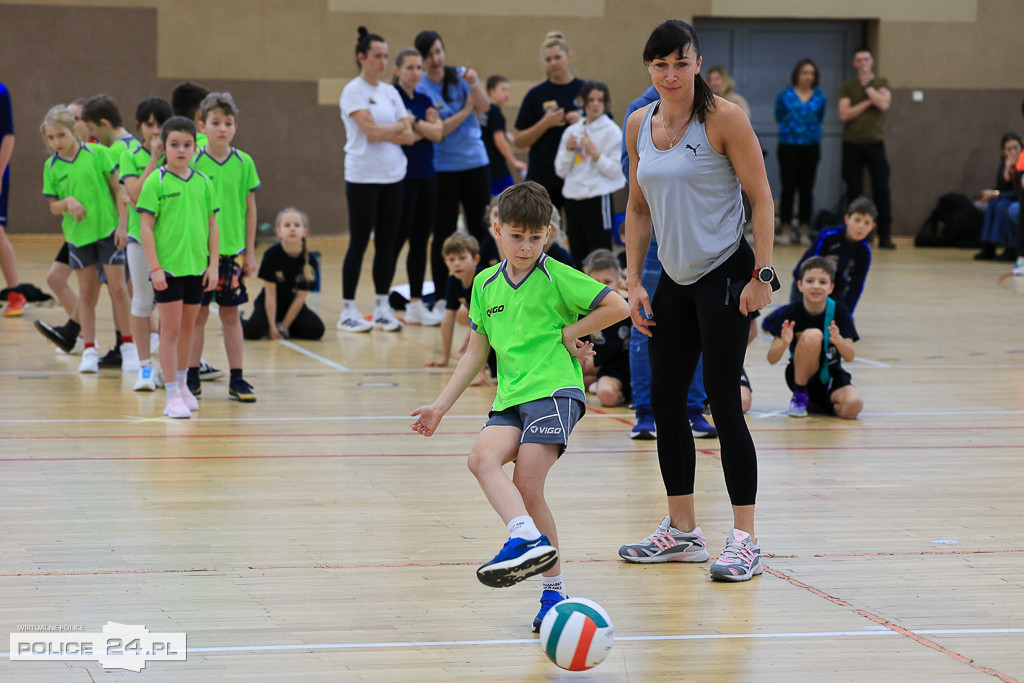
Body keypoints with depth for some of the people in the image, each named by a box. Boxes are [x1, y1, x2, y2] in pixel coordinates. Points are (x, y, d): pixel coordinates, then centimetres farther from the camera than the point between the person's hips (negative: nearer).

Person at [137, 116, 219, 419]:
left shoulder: (203, 183, 5)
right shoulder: (156, 182, -6)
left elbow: (212, 225, 10)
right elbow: (146, 226, -7)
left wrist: (213, 264, 4)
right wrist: (154, 267, -12)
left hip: (196, 267, 4)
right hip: (168, 266, -4)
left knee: (188, 326, 14)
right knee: (170, 328, -2)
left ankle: (182, 383, 29)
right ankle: (172, 396, 1)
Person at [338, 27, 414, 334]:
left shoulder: (390, 92, 12)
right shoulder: (354, 91, -6)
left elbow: (409, 136, 4)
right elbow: (371, 131, -18)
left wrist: (384, 133, -11)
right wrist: (400, 126, -2)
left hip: (392, 177, 6)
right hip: (363, 178, -6)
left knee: (387, 243, 6)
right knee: (359, 243, -3)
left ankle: (382, 308, 12)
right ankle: (348, 310, 2)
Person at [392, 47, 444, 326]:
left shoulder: (425, 100, 14)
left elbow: (438, 133, 0)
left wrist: (416, 126, -11)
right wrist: (426, 128, -8)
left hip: (427, 176, 7)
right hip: (402, 176, -7)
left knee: (421, 240, 7)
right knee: (397, 239, -6)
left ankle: (416, 303, 11)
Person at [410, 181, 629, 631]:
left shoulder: (556, 277, -2)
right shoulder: (485, 285, 15)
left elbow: (618, 307, -4)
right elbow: (476, 352, 22)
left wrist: (569, 333, -3)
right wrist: (441, 406, 18)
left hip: (554, 390, -6)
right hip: (510, 398, 6)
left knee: (527, 484, -18)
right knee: (482, 458, -24)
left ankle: (553, 591, -12)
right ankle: (529, 539, -39)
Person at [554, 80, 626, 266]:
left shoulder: (611, 131, -2)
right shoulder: (572, 131, 13)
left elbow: (617, 170, -8)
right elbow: (561, 171, 12)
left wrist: (594, 153, -16)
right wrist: (568, 150, -3)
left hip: (598, 198, -5)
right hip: (573, 199, 5)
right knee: (577, 254, 8)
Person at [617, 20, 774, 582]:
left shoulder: (724, 119, -12)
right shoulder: (639, 124, 6)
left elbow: (761, 199, -10)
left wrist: (762, 274, -14)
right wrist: (634, 282, 8)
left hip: (725, 274, -7)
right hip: (673, 279, 7)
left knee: (723, 401, -10)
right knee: (664, 402, 8)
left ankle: (744, 540, -5)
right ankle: (682, 531, 20)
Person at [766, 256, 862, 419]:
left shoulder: (839, 311, -10)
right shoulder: (791, 312, -13)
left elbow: (849, 356, -18)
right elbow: (772, 359, -17)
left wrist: (838, 340, -41)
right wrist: (784, 343, -40)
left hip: (831, 378, 2)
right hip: (800, 375, -2)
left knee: (853, 405, -31)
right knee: (812, 335, -30)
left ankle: (815, 404, 3)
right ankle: (799, 398, -14)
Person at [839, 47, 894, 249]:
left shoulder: (881, 83, 8)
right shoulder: (847, 86, 8)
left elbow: (883, 104, -11)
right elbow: (844, 114, -5)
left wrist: (867, 85, -4)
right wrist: (869, 102, -8)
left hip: (875, 143, 0)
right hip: (852, 144, 1)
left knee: (881, 190, -6)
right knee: (853, 191, 2)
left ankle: (885, 236, -2)